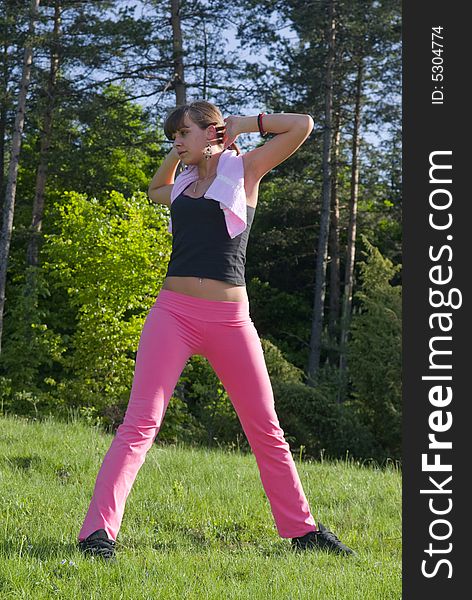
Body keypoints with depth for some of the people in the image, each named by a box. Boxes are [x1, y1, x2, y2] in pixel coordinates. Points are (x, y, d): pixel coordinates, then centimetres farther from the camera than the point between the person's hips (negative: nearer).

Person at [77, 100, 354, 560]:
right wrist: (175, 155, 27)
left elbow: (303, 125, 2)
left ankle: (302, 530, 20)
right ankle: (98, 531, -16)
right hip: (174, 312, 2)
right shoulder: (184, 182, 18)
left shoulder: (244, 169, 6)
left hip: (230, 319, -2)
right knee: (140, 423, -10)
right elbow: (155, 190, 42)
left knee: (267, 430, 8)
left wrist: (245, 122, 10)